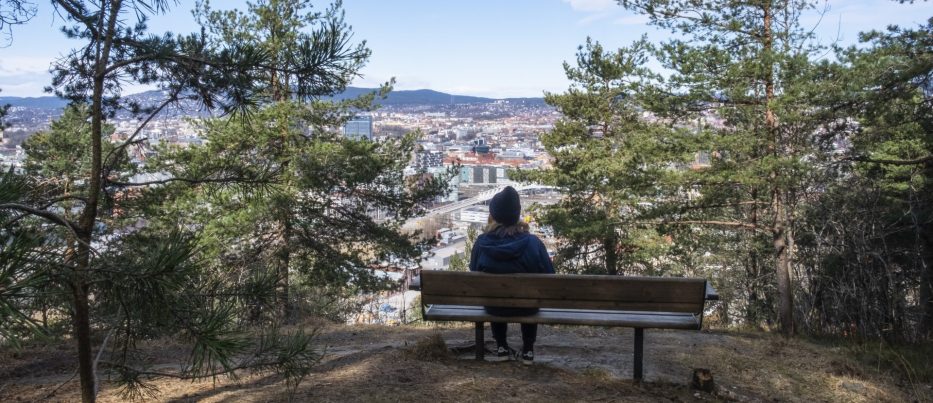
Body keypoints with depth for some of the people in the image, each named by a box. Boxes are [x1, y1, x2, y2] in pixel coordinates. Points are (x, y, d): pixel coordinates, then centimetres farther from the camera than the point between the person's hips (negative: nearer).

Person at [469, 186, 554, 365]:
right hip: (526, 307, -1)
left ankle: (502, 347, 39)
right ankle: (528, 350, 38)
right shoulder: (533, 242, -21)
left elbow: (474, 274, -3)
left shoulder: (482, 242, -18)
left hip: (493, 306, 1)